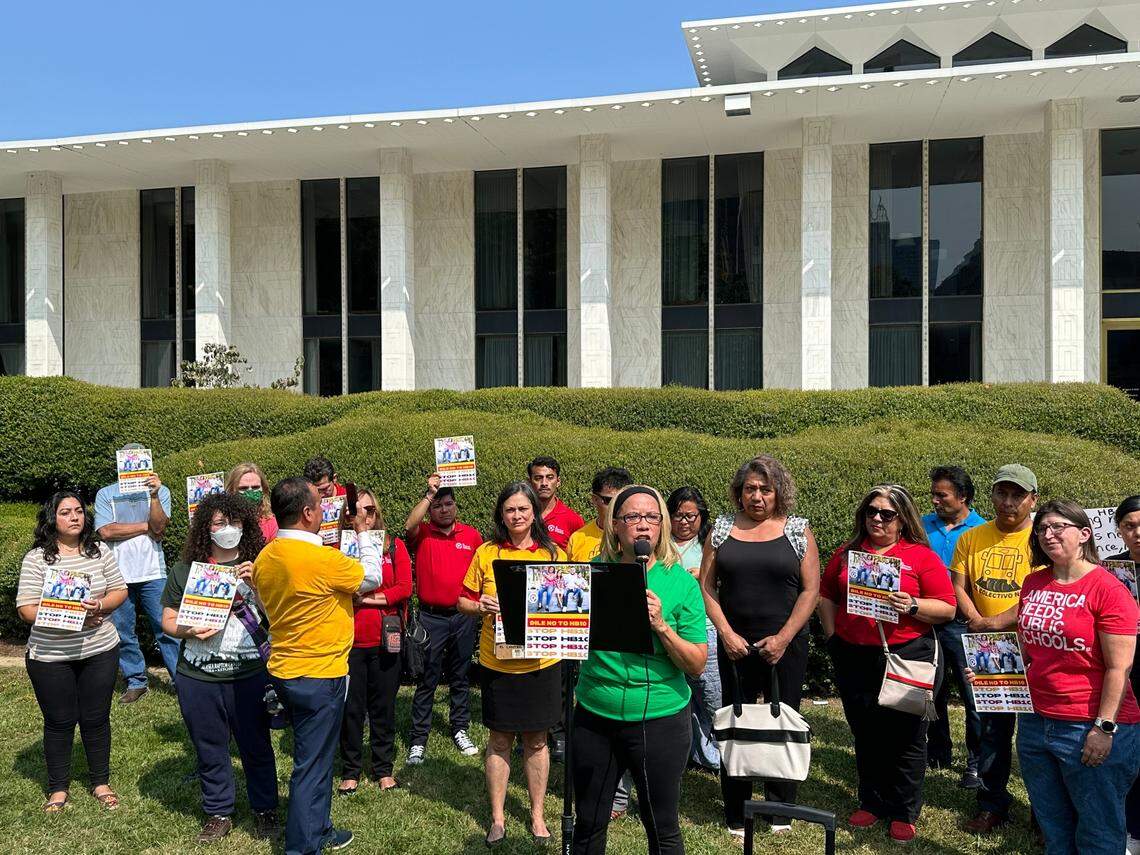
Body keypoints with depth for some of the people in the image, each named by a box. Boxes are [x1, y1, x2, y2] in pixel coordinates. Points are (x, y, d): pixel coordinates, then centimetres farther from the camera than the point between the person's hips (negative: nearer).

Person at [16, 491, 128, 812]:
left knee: (96, 718, 11)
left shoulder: (100, 551, 1)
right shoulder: (36, 558, -7)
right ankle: (58, 788, 29)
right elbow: (26, 608, -10)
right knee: (59, 721, 10)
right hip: (50, 656, -2)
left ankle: (101, 782, 28)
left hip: (100, 651, 2)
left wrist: (100, 605, -16)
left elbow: (120, 591, 5)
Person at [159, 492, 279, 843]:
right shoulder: (185, 569, 2)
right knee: (209, 749, 14)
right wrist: (188, 631, -13)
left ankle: (265, 810, 28)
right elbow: (168, 621, 7)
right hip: (197, 677, 1)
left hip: (250, 674, -1)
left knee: (256, 746, 9)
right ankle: (219, 813, 33)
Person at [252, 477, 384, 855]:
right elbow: (372, 576, -8)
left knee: (313, 755, 23)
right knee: (312, 764, 5)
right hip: (320, 676, -8)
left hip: (283, 670, 8)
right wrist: (363, 533, 5)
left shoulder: (263, 560, -1)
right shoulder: (324, 560, -25)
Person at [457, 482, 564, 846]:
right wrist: (481, 606, -15)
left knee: (536, 739, 12)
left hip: (540, 662, 0)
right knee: (499, 739, 10)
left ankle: (537, 815, 28)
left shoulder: (553, 553, 1)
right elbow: (464, 599, 5)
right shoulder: (486, 553, 0)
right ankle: (497, 818, 26)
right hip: (497, 662, 0)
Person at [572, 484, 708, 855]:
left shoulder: (680, 582, -8)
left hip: (659, 719, -2)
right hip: (594, 717, 2)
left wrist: (661, 625, -22)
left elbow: (697, 665, -9)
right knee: (588, 825, 17)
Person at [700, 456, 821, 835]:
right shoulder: (722, 529, 4)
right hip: (735, 644, 1)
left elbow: (810, 590, -3)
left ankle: (780, 809, 24)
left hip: (785, 646, -1)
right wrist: (726, 634, -8)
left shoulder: (798, 530, 1)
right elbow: (707, 586, 2)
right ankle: (735, 813, 20)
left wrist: (783, 638, -11)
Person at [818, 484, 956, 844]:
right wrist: (833, 638, 6)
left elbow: (947, 609, -6)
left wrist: (912, 605, -22)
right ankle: (872, 803, 31)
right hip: (854, 659, 4)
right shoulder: (847, 552, 7)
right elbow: (826, 597, 14)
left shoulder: (922, 556, -3)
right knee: (865, 734, 15)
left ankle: (904, 813, 23)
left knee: (906, 737, 6)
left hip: (908, 656, -3)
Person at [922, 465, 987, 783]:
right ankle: (938, 752, 30)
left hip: (962, 623, -4)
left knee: (974, 694, 1)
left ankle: (977, 763, 14)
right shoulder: (923, 525, 7)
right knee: (933, 691, 15)